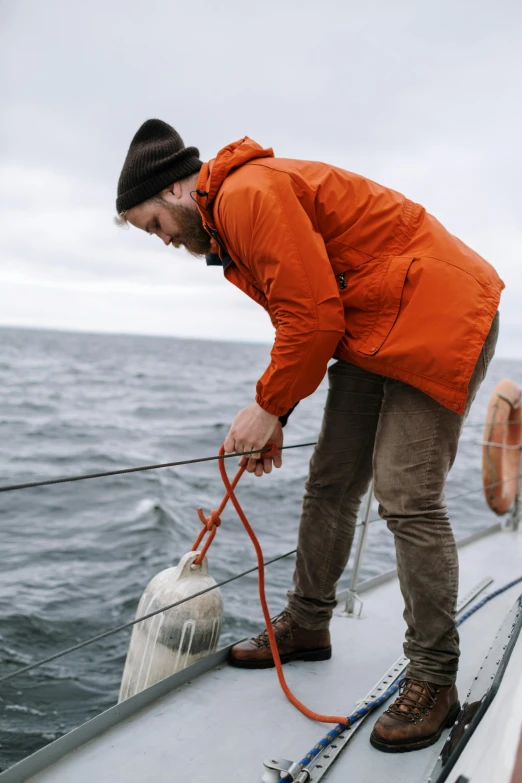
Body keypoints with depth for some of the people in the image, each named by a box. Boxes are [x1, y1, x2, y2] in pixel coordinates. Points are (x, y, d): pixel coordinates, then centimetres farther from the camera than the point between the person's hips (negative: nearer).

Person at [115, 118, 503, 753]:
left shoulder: (247, 192, -17)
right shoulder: (232, 218, 15)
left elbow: (314, 317, -23)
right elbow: (305, 322, 17)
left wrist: (268, 406, -12)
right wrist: (271, 416, 10)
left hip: (439, 319, -10)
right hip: (369, 332, 10)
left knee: (407, 499, -12)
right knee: (330, 485, 11)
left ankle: (434, 679, 2)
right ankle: (306, 624, 26)